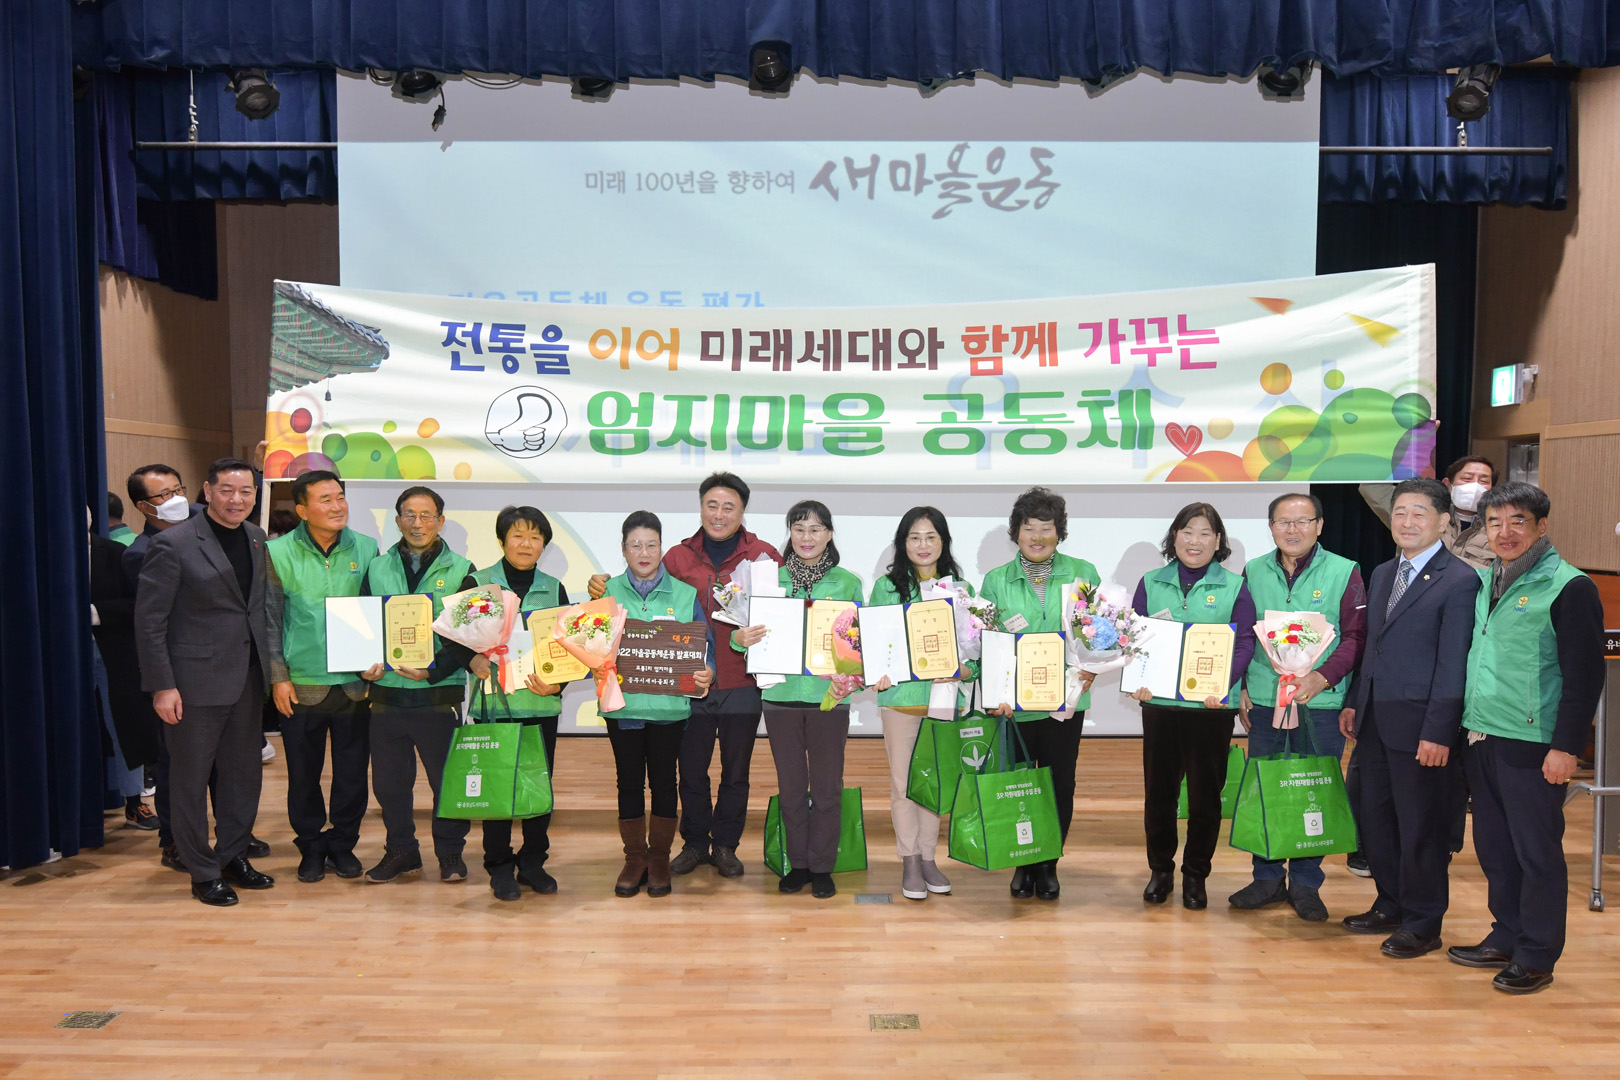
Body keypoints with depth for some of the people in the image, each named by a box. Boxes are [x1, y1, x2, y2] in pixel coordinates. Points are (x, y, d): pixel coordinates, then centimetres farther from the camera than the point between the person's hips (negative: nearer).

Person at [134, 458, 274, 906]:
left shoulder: (256, 539, 7)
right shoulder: (173, 544, -11)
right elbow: (149, 620, -11)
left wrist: (269, 666, 8)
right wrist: (162, 686, -14)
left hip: (246, 679, 6)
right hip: (196, 680, -6)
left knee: (245, 772, 14)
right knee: (191, 778, 6)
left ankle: (233, 856, 30)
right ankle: (203, 873, 18)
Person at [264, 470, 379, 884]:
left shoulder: (366, 548, 3)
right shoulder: (278, 553, -2)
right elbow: (270, 619, 1)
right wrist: (278, 676, -3)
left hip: (355, 683, 1)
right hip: (301, 684, -1)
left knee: (352, 772, 7)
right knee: (303, 773, 8)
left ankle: (343, 844, 25)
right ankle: (311, 847, 26)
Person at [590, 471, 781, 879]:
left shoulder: (764, 556, 0)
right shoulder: (678, 558, 5)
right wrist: (604, 591, -9)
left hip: (742, 684, -1)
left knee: (736, 772, 11)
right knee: (691, 771, 10)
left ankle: (725, 845, 27)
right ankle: (694, 844, 28)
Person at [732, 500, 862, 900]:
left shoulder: (847, 582, 2)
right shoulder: (772, 579, 4)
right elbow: (751, 631, 4)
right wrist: (740, 638, -18)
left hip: (829, 696, -1)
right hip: (781, 693, 1)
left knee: (827, 785, 6)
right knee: (790, 784, 10)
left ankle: (822, 867, 19)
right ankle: (798, 863, 24)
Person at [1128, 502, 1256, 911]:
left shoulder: (1234, 586, 2)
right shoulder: (1151, 583, 7)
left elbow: (1245, 642, -3)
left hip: (1211, 705, -1)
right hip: (1159, 702, 1)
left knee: (1205, 793, 7)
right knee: (1158, 789, 8)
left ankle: (1195, 874, 22)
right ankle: (1160, 868, 25)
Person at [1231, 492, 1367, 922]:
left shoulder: (1344, 572, -1)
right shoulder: (1253, 572, 8)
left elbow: (1356, 636, -3)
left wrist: (1321, 678, -15)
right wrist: (1239, 690, 5)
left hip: (1321, 702, -2)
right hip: (1263, 699, 2)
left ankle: (1306, 882, 19)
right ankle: (1267, 877, 21)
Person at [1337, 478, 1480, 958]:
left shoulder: (1459, 580, -12)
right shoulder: (1382, 574, 13)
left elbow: (1454, 663, -16)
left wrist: (1438, 733, -19)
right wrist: (1354, 702, 14)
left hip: (1420, 729, -8)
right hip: (1375, 722, 8)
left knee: (1421, 828, 5)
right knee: (1374, 818, 16)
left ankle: (1423, 925, 20)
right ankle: (1391, 906, 33)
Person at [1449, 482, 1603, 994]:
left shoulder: (1569, 587, -10)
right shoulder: (1485, 582, 11)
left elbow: (1585, 674, -12)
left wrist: (1566, 747, -15)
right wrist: (1468, 728, 13)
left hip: (1533, 747, -7)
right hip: (1481, 739, 7)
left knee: (1537, 854, 3)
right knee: (1494, 848, 15)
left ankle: (1537, 957, 15)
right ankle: (1506, 938, 29)